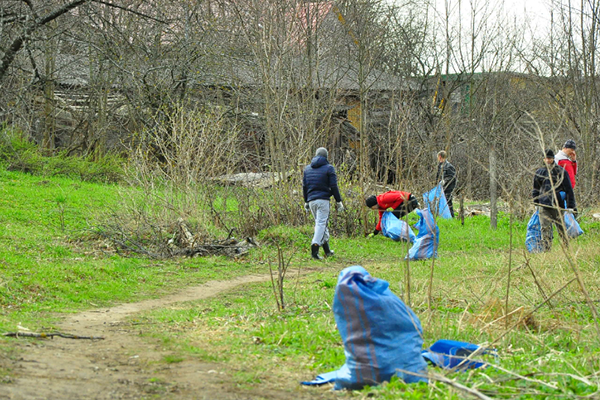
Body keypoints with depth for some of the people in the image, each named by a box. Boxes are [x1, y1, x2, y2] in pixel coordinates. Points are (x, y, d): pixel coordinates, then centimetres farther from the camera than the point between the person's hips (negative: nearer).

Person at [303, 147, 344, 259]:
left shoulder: (307, 169, 14)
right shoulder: (329, 168, -1)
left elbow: (304, 186, 15)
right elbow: (334, 186, -5)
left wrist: (306, 201, 22)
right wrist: (339, 201, 1)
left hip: (311, 200, 5)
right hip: (323, 200, -5)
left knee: (320, 223, 15)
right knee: (321, 223, -7)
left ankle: (327, 250, 20)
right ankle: (314, 246, -24)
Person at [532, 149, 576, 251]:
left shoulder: (561, 172, 4)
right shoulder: (539, 173, 12)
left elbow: (568, 190, 4)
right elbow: (535, 190, 24)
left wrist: (571, 205, 0)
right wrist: (536, 202, 14)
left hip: (558, 206, -2)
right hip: (543, 206, 2)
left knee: (562, 229, 3)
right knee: (545, 229, -5)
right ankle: (546, 251, -5)